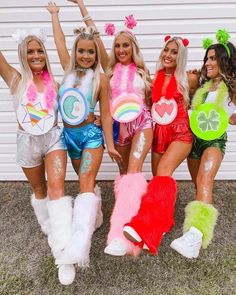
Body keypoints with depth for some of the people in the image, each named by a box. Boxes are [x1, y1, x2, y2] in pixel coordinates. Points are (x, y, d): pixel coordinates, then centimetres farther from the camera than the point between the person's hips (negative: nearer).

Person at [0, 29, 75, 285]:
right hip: (27, 142, 0)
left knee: (56, 187, -17)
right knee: (39, 190, 15)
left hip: (53, 138, 0)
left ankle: (63, 251, -15)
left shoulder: (54, 83, 3)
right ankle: (50, 229, 42)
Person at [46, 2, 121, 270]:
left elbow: (106, 114, -4)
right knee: (86, 182, 16)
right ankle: (95, 216, 37)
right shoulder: (69, 69, 8)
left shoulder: (100, 78, -4)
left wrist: (110, 144, -5)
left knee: (85, 183, -19)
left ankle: (80, 244, -27)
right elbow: (59, 42, 18)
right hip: (69, 135, 5)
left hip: (91, 134, -5)